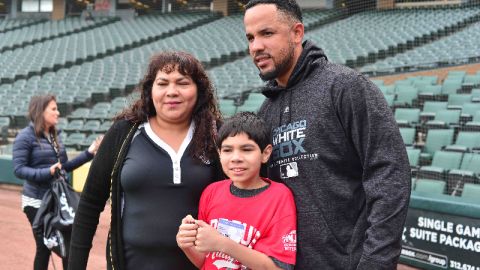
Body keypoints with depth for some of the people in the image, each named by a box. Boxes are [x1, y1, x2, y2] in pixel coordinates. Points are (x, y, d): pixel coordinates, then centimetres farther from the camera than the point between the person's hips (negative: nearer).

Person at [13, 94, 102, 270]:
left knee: (69, 244, 6)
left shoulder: (55, 135, 8)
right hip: (37, 201, -6)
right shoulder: (26, 136, -10)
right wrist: (47, 172, -29)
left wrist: (89, 153, 4)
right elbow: (18, 169, -16)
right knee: (44, 247, 5)